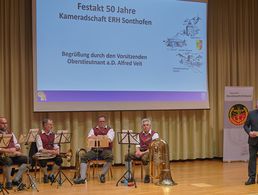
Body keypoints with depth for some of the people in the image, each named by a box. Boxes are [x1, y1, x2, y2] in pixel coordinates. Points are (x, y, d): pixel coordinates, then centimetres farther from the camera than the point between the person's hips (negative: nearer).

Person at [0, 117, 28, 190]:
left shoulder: (10, 132, 18)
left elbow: (17, 145, 19)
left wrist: (15, 148, -4)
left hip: (13, 155, 6)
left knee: (27, 159, -15)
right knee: (8, 161, -38)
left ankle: (16, 180, -8)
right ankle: (8, 182, -16)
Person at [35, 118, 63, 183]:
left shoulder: (53, 134, 10)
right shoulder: (39, 135, -7)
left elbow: (55, 145, 7)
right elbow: (40, 149, -15)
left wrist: (57, 150, -16)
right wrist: (50, 151, -27)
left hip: (52, 154, 4)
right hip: (43, 155, -4)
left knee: (59, 159, -24)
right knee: (42, 162, -35)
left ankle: (51, 175, 2)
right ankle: (45, 175, 0)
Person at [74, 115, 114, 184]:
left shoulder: (110, 129, 9)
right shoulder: (93, 129, 18)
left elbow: (109, 139, -9)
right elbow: (89, 138, 3)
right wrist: (91, 137, -23)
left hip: (106, 150, -2)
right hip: (94, 150, 3)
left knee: (110, 157, -34)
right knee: (83, 158, -20)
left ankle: (102, 175, -20)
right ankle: (82, 177, -27)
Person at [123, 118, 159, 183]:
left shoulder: (154, 134, -5)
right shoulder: (140, 134, 13)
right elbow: (137, 145, 13)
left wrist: (143, 153, -22)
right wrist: (138, 151, -11)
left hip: (150, 152, -5)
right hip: (141, 152, 6)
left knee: (144, 158, -39)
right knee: (127, 156, -17)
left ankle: (147, 177, -17)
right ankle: (128, 176, -17)